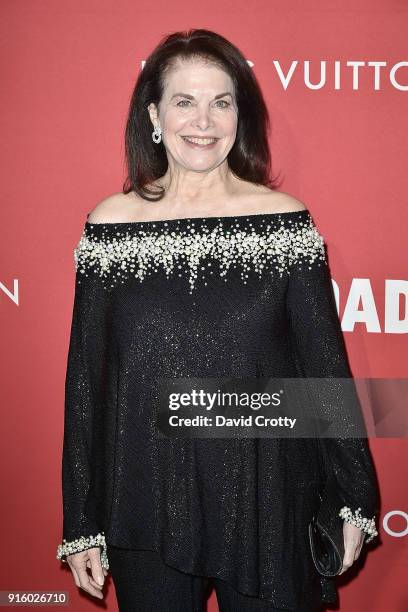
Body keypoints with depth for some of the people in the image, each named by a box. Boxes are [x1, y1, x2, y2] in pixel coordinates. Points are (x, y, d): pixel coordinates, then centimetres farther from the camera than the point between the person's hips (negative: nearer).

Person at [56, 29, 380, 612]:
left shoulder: (286, 219, -4)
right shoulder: (111, 223, -3)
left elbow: (326, 365, 0)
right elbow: (85, 378, 1)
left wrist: (355, 499, 1)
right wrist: (80, 524, 3)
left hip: (269, 510, 0)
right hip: (146, 513, 1)